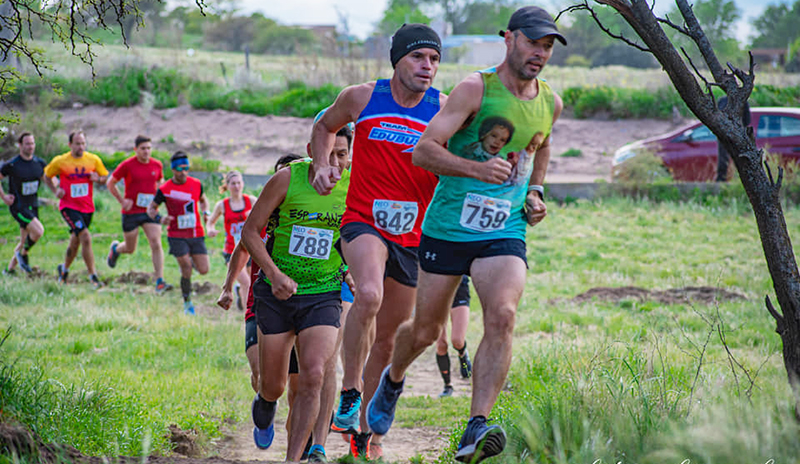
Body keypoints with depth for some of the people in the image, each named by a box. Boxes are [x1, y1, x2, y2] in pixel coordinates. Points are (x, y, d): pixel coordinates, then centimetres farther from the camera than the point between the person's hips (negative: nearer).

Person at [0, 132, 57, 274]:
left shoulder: (39, 163, 2)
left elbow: (47, 179, 16)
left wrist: (57, 192, -1)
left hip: (32, 206, 6)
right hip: (18, 207, -6)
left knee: (25, 242, 10)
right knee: (39, 231, -23)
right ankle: (23, 254, 1)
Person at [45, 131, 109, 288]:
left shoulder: (94, 160, 1)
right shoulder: (60, 161, -5)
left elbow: (104, 176, 12)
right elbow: (47, 175, 10)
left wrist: (97, 178, -11)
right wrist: (56, 190, -6)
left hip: (87, 207, 4)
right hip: (69, 206, -4)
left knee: (75, 241, 16)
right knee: (85, 237, -20)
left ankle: (64, 268, 41)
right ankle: (93, 276, -17)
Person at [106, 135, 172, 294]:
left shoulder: (157, 165, 3)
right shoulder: (127, 165, -9)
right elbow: (110, 183, 1)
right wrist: (122, 200, -6)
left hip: (150, 211, 2)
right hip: (131, 213, -2)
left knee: (156, 243, -14)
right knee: (130, 249, 9)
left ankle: (159, 282, -15)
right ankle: (115, 249, 46)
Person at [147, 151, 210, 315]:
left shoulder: (196, 184, 2)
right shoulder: (164, 189, -7)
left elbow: (203, 200, 21)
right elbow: (151, 208, 4)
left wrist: (205, 212, 1)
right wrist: (160, 218, -16)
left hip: (196, 235, 3)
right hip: (177, 236, -3)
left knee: (203, 270, -3)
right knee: (186, 271, -10)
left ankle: (189, 260, 32)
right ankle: (187, 303, 8)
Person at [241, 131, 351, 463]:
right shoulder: (287, 179, -11)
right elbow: (250, 231, -5)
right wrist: (274, 273, -18)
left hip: (323, 296, 0)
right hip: (276, 295, 0)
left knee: (313, 376, -20)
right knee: (273, 385, 9)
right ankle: (264, 405, 47)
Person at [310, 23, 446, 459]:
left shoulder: (445, 110, -4)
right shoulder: (362, 98, -4)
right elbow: (324, 126, 16)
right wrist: (322, 165, -1)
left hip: (412, 236, 3)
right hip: (363, 222, -3)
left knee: (388, 341, 11)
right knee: (369, 294, -33)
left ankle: (363, 428, 28)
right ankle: (348, 393, -17)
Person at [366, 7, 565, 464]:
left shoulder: (550, 104, 6)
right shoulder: (476, 89, -11)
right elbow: (424, 150, -16)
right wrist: (477, 169, -31)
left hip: (505, 233, 3)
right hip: (447, 226, -2)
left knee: (502, 315, -24)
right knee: (425, 332, 9)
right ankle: (393, 380, 44)